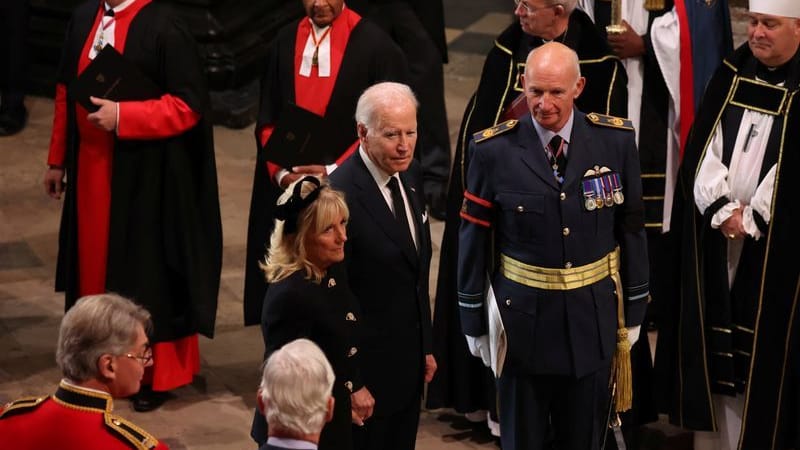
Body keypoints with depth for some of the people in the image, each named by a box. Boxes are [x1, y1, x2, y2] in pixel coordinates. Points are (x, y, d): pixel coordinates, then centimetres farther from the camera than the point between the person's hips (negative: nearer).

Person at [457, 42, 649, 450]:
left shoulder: (615, 141, -6)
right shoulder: (494, 150, -10)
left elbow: (631, 229, 2)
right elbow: (474, 240, -3)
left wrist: (633, 310, 6)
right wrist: (474, 321, 1)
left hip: (593, 320, 1)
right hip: (522, 320, -1)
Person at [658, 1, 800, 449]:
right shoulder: (732, 73, 6)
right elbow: (703, 144, 2)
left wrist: (750, 220, -14)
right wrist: (723, 209, -10)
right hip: (714, 233, 5)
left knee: (764, 342, 0)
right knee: (711, 336, 8)